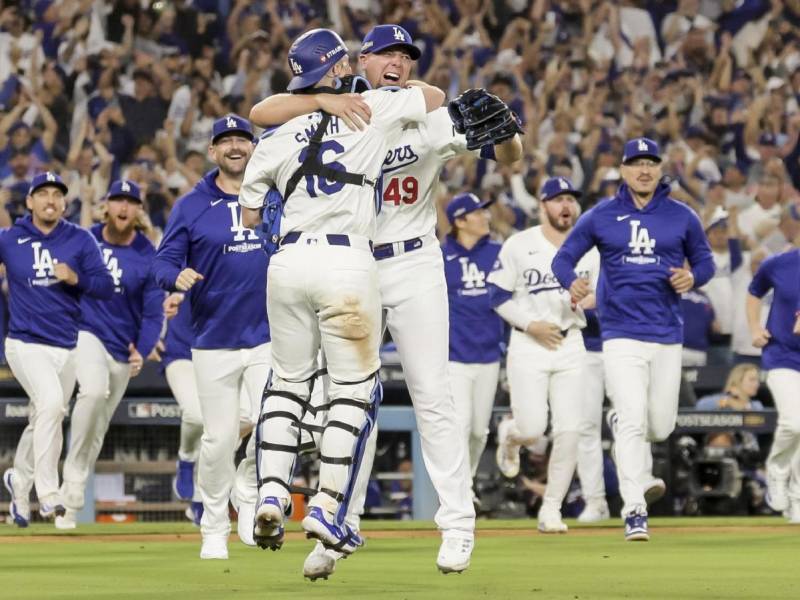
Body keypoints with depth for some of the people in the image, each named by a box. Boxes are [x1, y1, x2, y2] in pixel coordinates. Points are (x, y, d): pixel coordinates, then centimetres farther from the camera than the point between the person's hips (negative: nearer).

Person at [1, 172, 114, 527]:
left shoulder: (80, 241, 3)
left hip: (68, 347, 4)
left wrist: (76, 278, -17)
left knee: (46, 420, 13)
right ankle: (48, 494, -22)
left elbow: (106, 287, -1)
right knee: (50, 401, -26)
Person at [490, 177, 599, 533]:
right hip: (528, 344, -3)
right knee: (532, 429, -12)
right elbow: (498, 296, -1)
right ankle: (509, 435, 27)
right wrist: (531, 324, -14)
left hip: (570, 345, 3)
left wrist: (590, 299, -12)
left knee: (569, 431, -7)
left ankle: (551, 509, 4)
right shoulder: (519, 245, -2)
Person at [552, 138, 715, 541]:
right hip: (621, 336, -2)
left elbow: (704, 261, 13)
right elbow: (563, 258, 4)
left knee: (660, 427, 7)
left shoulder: (682, 217, 5)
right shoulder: (600, 217, 2)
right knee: (632, 421, -14)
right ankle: (634, 512, -13)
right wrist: (572, 282, -19)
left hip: (667, 337, 2)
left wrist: (692, 277, -11)